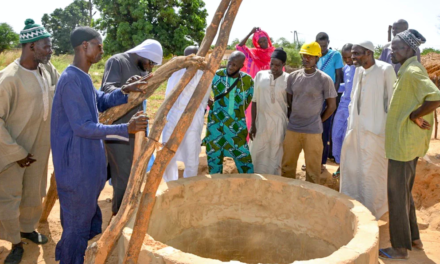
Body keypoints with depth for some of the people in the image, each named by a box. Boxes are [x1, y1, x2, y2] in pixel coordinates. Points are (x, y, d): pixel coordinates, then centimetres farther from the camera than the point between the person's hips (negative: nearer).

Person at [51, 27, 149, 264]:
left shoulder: (83, 77, 10)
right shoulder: (71, 80, -21)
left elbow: (101, 102, 24)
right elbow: (83, 127, -24)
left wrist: (123, 92, 6)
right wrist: (125, 129, -29)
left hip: (87, 164, 10)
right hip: (77, 166, -10)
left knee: (88, 218, 23)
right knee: (77, 225, 4)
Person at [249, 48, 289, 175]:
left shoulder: (288, 79, -5)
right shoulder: (260, 75, 0)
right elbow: (254, 101, 2)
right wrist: (252, 124, 0)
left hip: (279, 122, -2)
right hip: (261, 121, 2)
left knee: (276, 155, 7)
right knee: (257, 154, 8)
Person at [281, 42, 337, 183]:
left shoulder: (325, 80, -7)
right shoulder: (293, 76, 4)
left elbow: (332, 106, 0)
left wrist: (318, 121, 4)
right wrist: (291, 119, 7)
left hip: (313, 131, -3)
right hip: (292, 129, 4)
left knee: (313, 168, 7)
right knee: (287, 166, 12)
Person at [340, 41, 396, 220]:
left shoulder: (385, 70, -12)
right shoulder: (358, 70, 9)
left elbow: (392, 101, -11)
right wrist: (351, 118, 15)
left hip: (375, 130, -7)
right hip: (355, 129, 7)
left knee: (372, 172, 3)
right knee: (351, 168, 16)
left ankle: (373, 210, 20)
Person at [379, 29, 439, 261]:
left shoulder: (412, 72, -17)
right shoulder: (407, 71, 14)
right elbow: (415, 101, 18)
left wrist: (414, 116, -19)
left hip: (404, 144, -10)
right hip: (404, 142, 10)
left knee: (397, 194, -1)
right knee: (404, 192, 20)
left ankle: (400, 248, 11)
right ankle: (413, 238, 33)